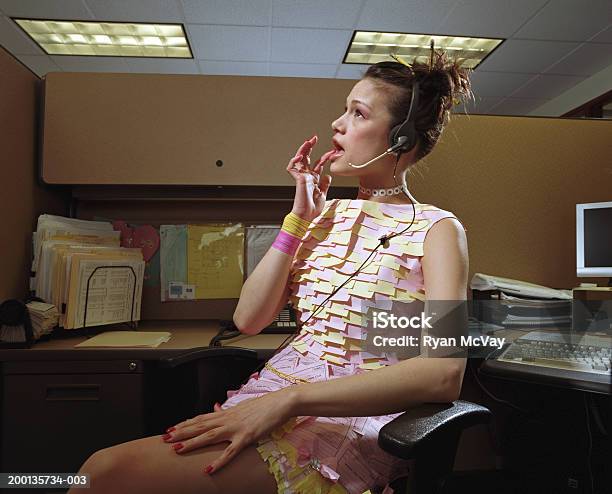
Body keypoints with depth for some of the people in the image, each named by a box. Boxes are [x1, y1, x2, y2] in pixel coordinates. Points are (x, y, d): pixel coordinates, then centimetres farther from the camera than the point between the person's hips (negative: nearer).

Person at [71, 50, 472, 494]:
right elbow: (249, 319, 5)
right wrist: (299, 218, -1)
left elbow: (444, 374, -19)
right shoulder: (328, 214, 12)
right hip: (273, 393, 5)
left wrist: (289, 399, -24)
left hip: (352, 420, -5)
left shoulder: (435, 228, -4)